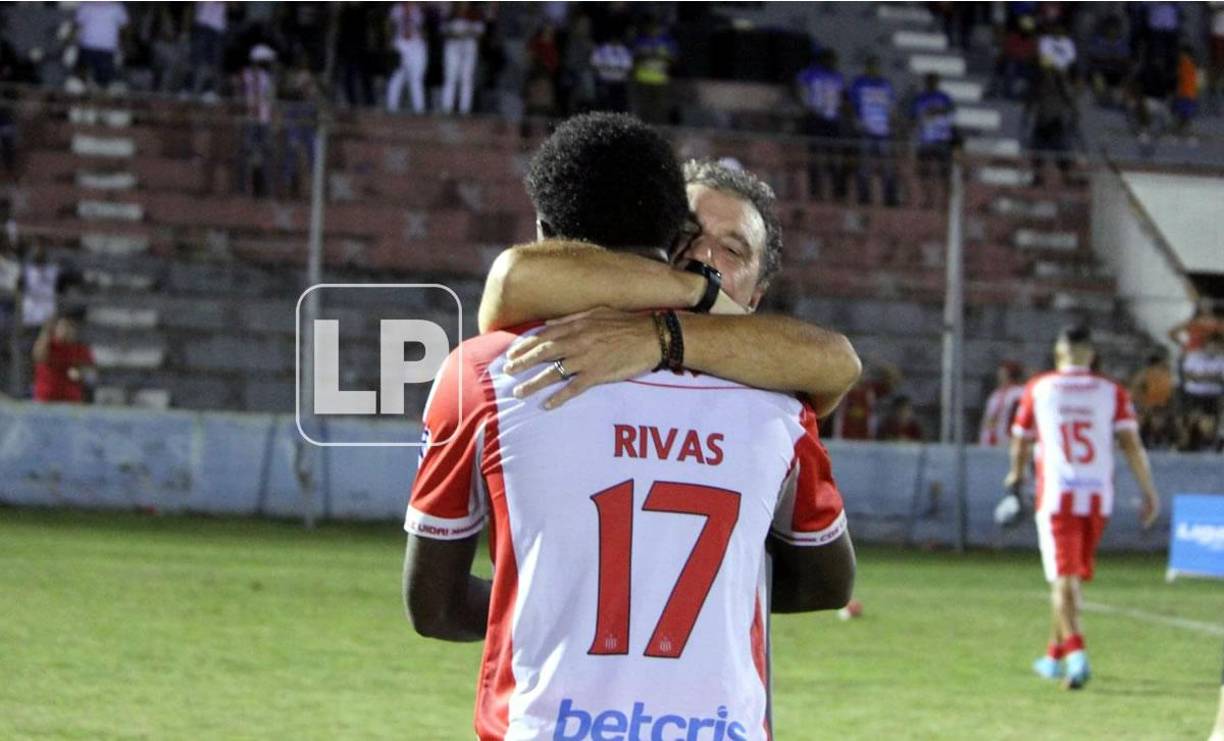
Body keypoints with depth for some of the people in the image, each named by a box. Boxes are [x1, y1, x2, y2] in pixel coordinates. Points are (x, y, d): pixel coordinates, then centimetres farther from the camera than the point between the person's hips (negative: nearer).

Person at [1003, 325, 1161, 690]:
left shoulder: (1039, 389, 4)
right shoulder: (1112, 393, 4)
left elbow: (1021, 442, 15)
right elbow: (1131, 443, -6)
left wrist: (1016, 475, 35)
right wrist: (1149, 493, -2)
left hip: (1056, 494, -2)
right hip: (1098, 496, 2)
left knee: (1063, 579, -6)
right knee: (1075, 576, 18)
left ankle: (1075, 654, -27)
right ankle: (1055, 655, 29)